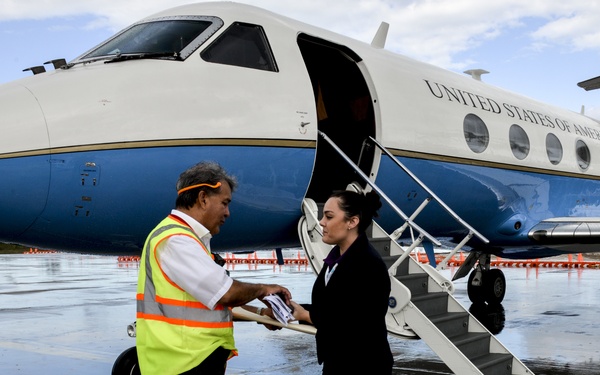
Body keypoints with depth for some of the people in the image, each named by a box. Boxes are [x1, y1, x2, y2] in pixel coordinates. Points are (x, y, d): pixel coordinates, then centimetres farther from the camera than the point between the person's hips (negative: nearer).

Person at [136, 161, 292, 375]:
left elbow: (215, 299, 19)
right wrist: (262, 289, -2)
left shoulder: (183, 239, 16)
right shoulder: (175, 240, -17)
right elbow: (226, 293, -19)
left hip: (194, 358, 10)